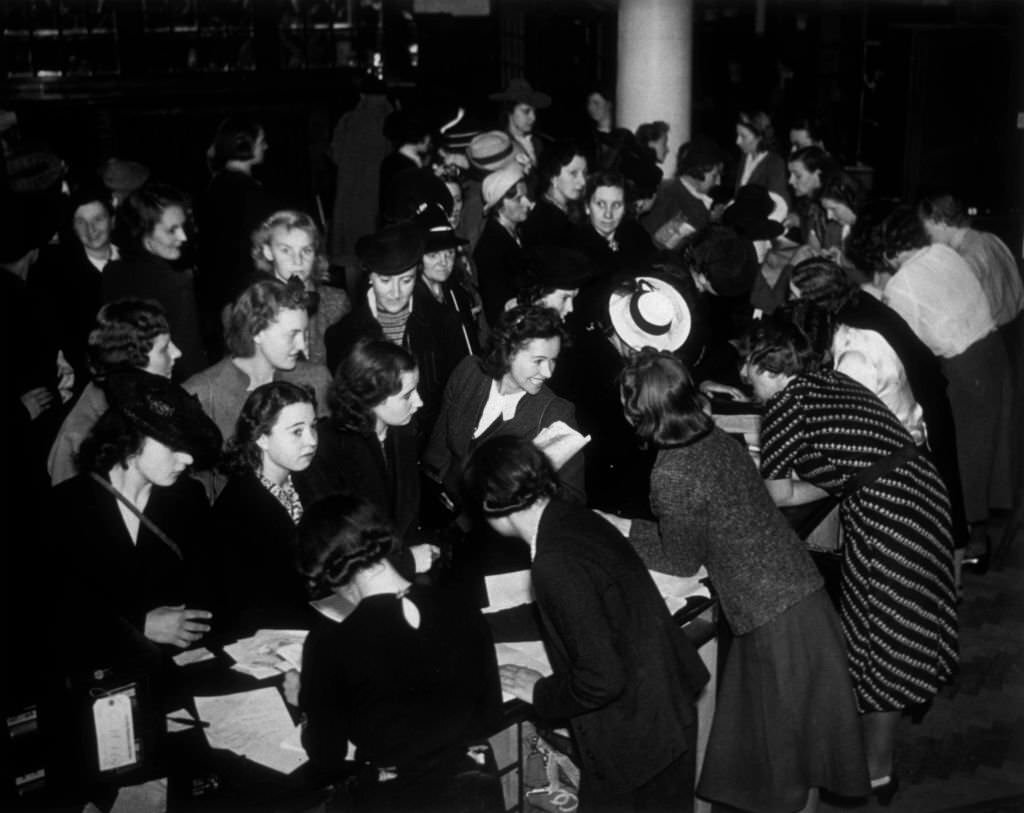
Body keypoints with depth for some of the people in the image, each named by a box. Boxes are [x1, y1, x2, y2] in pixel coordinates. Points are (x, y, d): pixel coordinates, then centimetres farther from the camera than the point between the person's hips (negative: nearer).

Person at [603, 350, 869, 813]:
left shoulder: (670, 476, -19)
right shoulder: (716, 439, 3)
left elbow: (682, 560, -4)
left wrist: (621, 531, 7)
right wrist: (626, 526, 20)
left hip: (772, 616, -8)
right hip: (801, 594, 8)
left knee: (783, 737, 11)